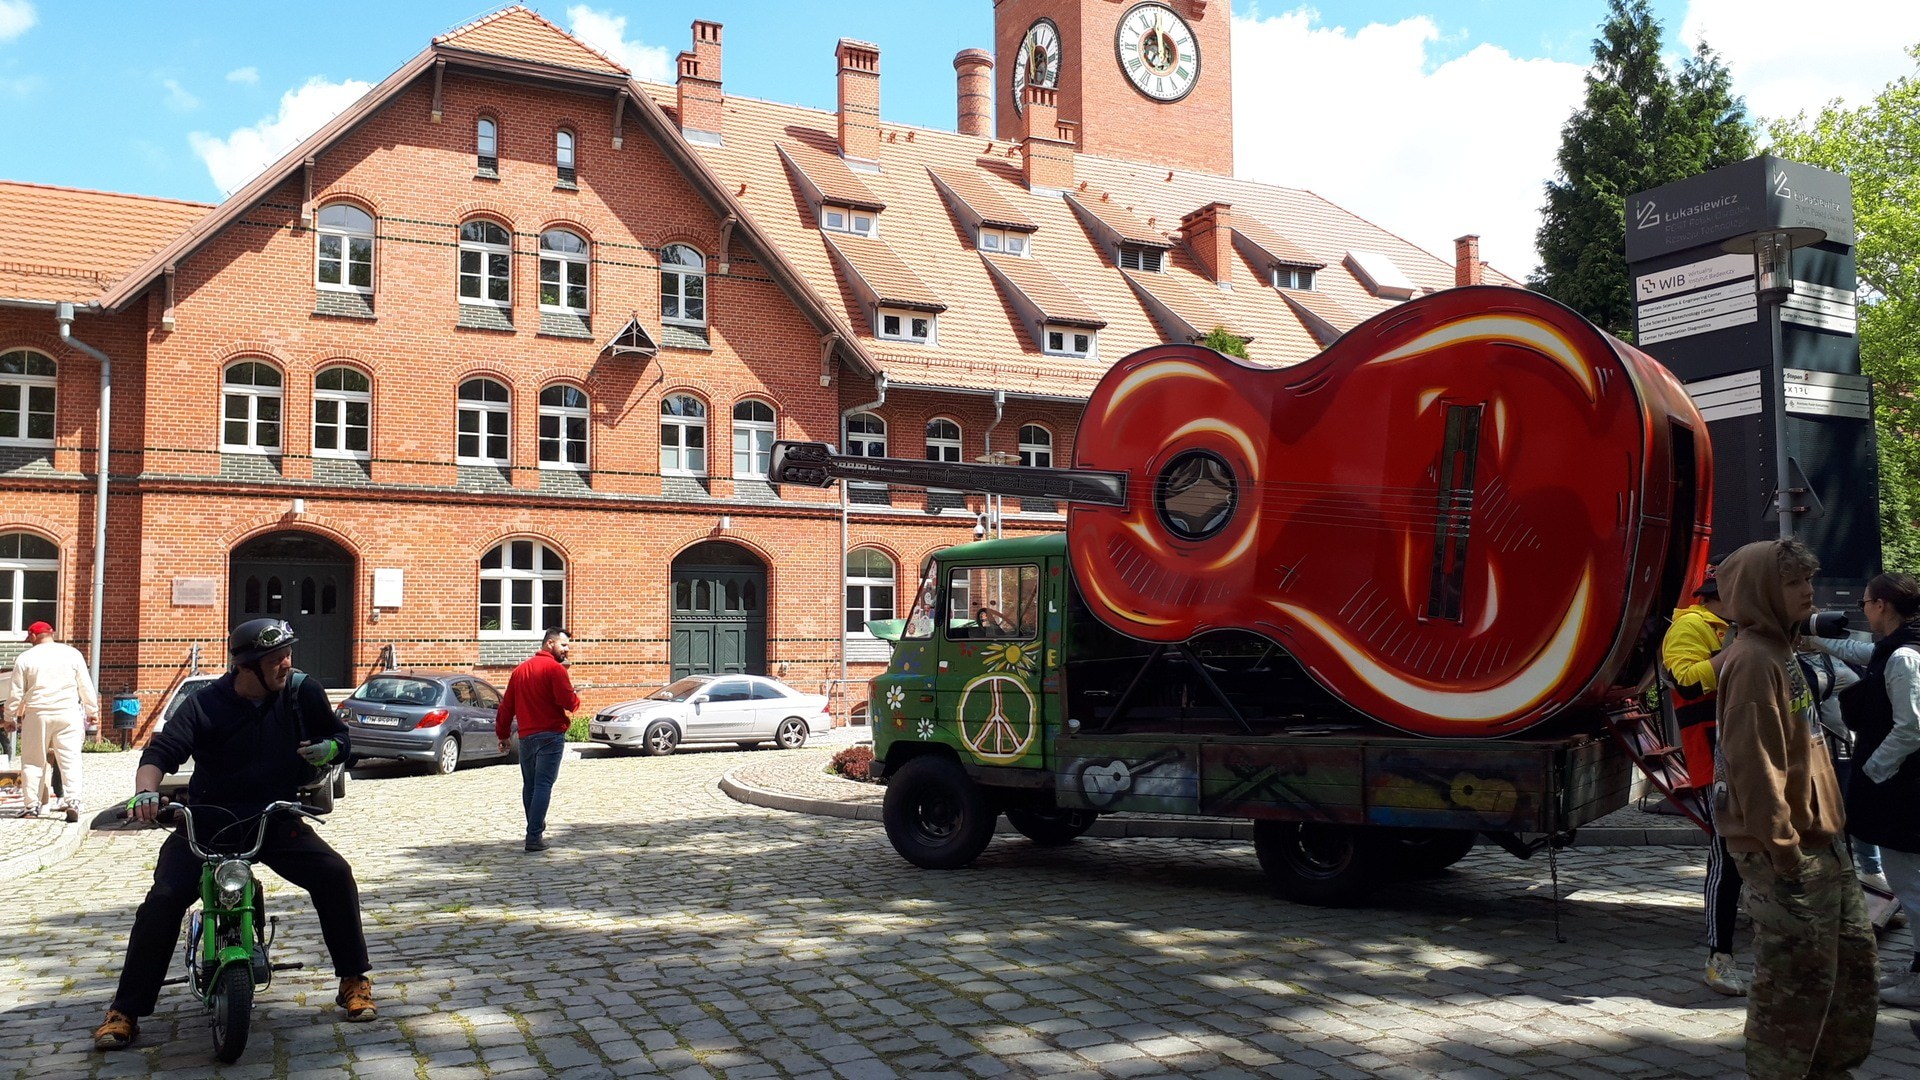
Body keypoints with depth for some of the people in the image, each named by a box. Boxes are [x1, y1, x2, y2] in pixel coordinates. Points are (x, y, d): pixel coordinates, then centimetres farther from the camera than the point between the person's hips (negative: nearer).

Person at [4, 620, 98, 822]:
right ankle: (72, 801, -12)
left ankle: (32, 805, 12)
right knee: (70, 760, -1)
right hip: (68, 714, 1)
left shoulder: (25, 658, 1)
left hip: (37, 715, 0)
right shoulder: (72, 654, 4)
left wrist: (11, 715, 16)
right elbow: (86, 686, 7)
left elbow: (16, 692, 4)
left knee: (33, 762, 10)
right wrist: (92, 711, 16)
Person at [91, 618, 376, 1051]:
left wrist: (329, 747, -14)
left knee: (334, 874, -18)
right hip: (207, 821, -1)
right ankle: (125, 1012, -3)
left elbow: (338, 734, 11)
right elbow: (162, 751, -19)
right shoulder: (205, 706, -9)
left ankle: (353, 981, -2)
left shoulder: (303, 692, -2)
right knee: (164, 899, -19)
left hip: (276, 819, 1)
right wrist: (146, 789, -40)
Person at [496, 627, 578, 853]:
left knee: (529, 785, 17)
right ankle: (534, 837, -10)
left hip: (526, 736, 7)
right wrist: (575, 698, 5)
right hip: (551, 736, -7)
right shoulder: (555, 669, -9)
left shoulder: (520, 669, 13)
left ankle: (536, 828, 26)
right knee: (543, 786, -7)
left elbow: (506, 706, 15)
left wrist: (502, 734, 21)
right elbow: (569, 702, -17)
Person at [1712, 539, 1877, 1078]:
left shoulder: (1778, 650, 15)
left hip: (1817, 841, 11)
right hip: (1787, 852, -11)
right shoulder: (1753, 659, -18)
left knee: (1854, 958, 19)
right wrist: (1783, 851, -22)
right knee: (1796, 974, -2)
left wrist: (1823, 832, 19)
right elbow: (1754, 766, -22)